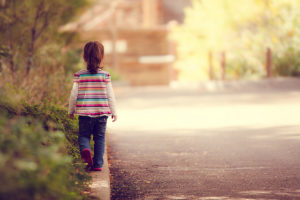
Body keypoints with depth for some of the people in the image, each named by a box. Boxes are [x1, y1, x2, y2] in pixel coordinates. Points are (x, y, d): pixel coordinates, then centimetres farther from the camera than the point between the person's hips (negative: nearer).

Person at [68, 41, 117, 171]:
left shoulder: (79, 75, -4)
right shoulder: (105, 75, -4)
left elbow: (73, 95, 0)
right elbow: (110, 95, 0)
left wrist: (71, 111, 13)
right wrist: (114, 112, 11)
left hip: (85, 113, 0)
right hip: (102, 112, 0)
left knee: (84, 135, 13)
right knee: (100, 138, 11)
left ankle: (85, 150, -19)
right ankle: (97, 164, 10)